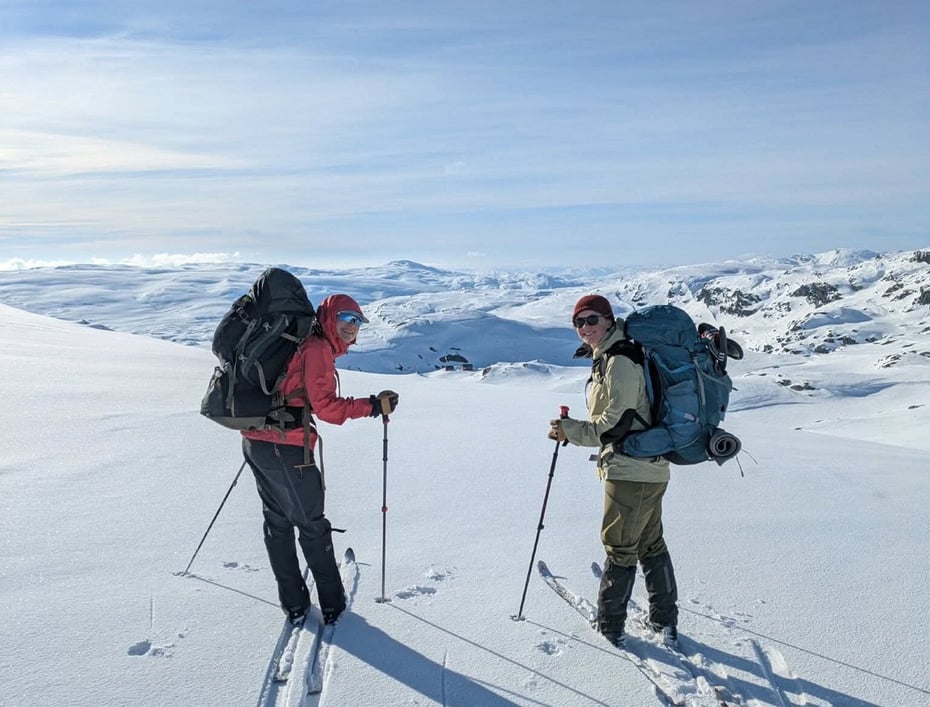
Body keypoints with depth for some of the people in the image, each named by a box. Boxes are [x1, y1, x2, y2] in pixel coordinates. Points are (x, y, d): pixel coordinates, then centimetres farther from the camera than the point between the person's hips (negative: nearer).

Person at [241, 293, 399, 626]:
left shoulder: (295, 341, 16)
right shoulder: (318, 349, -11)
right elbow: (325, 406, -16)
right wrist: (373, 406, -12)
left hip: (255, 443, 9)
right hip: (287, 450, -9)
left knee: (277, 523, 17)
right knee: (312, 526, 6)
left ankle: (293, 603, 29)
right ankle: (331, 604, 21)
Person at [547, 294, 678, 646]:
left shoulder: (619, 362, -19)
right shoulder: (606, 358, 12)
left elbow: (615, 424, -22)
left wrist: (569, 430, -16)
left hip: (630, 469, -10)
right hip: (649, 467, 10)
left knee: (619, 548, 4)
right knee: (650, 543, 19)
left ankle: (609, 627, 20)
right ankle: (665, 621, 34)